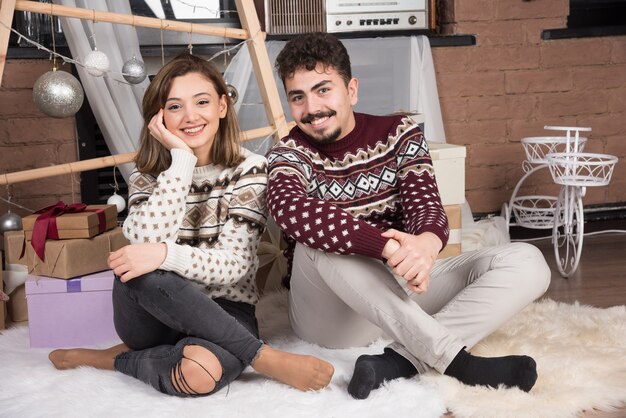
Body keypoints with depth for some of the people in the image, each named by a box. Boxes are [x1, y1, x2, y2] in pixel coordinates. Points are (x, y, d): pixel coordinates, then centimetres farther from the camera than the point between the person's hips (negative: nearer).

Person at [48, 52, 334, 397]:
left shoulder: (249, 170, -5)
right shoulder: (148, 176, 1)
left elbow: (234, 265, -15)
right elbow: (146, 243, -20)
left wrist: (166, 254, -32)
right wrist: (181, 158, -18)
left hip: (223, 311, -2)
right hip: (155, 315, 3)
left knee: (199, 372, -39)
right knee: (138, 271, -35)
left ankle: (118, 360, -7)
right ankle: (266, 358, -26)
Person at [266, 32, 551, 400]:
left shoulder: (398, 134, 4)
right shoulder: (291, 153, -5)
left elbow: (424, 203, -11)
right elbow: (290, 210, -29)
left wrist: (427, 242, -38)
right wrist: (389, 246, -43)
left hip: (403, 295, 4)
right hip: (331, 315, -3)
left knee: (527, 262, -14)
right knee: (319, 240, -34)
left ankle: (400, 362, -31)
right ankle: (455, 358, -35)